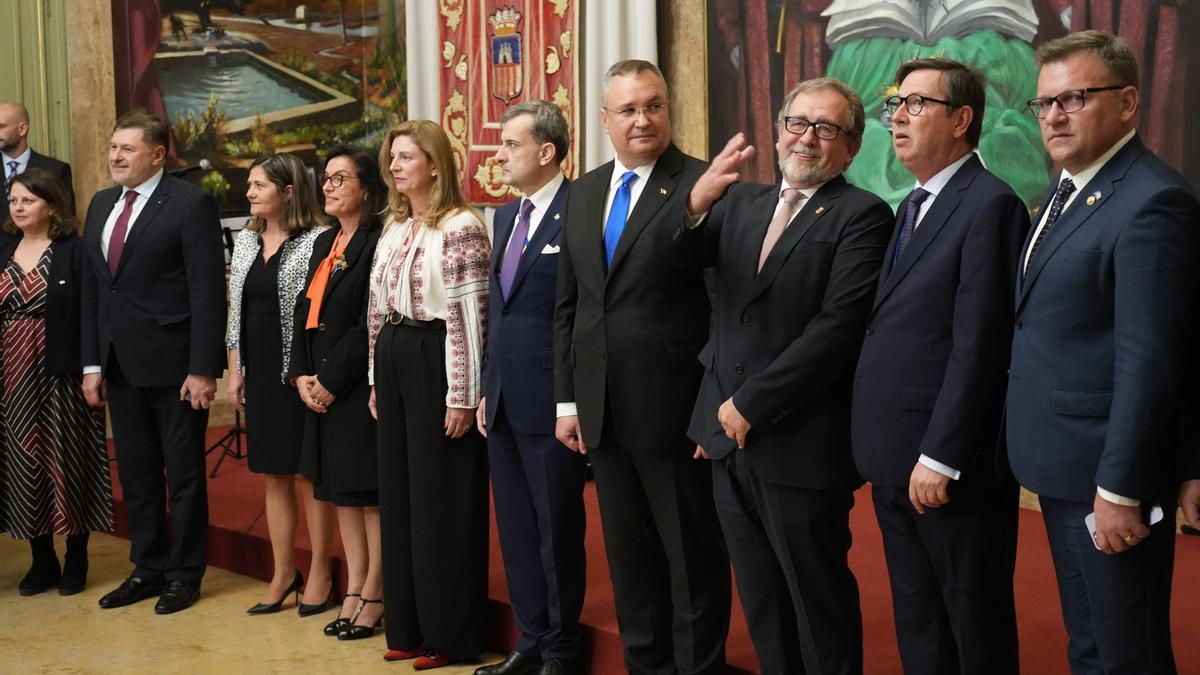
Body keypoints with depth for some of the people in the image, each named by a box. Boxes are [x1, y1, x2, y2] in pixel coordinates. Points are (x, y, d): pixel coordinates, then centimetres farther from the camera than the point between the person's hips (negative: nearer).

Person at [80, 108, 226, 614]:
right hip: (121, 364, 7)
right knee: (136, 474, 14)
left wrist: (202, 368, -18)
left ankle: (185, 573, 18)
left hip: (173, 363, -7)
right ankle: (149, 568, 28)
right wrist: (92, 363, 8)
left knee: (183, 473, 5)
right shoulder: (101, 205, 12)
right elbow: (92, 287, 14)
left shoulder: (191, 204, -9)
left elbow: (208, 291, -14)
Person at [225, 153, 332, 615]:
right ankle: (284, 573, 22)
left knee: (309, 474, 3)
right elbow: (236, 311, 13)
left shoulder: (316, 242, -10)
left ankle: (319, 574, 16)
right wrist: (234, 371, 9)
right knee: (273, 475, 12)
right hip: (259, 373, 6)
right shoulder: (245, 241, 10)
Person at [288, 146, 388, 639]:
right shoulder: (325, 242, 15)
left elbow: (371, 323, -17)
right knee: (340, 490, 12)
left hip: (360, 385, -9)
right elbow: (305, 311, 14)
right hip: (320, 387, 9)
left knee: (370, 491, -1)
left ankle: (373, 597, 10)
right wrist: (302, 374, 1)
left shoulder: (377, 242, -11)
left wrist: (332, 380, -14)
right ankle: (354, 591, 21)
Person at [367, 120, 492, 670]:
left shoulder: (461, 227, -11)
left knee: (442, 501, -1)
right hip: (394, 363, 9)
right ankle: (409, 627, 25)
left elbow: (470, 317, -15)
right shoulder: (394, 227, 14)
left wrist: (462, 396, -17)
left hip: (436, 364, -8)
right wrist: (376, 380, 15)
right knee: (399, 496, 13)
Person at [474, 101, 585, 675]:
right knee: (515, 530, 15)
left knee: (557, 532, 5)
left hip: (551, 405, -8)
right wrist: (487, 389, 15)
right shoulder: (505, 215, 15)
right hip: (504, 404, 8)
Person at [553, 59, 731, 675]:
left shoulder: (702, 185, -9)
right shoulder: (584, 192, 11)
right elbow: (567, 305, 13)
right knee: (628, 552, 17)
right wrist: (567, 400, 9)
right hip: (602, 410, 6)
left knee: (692, 553, 8)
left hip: (673, 408, -6)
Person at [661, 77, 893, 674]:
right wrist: (698, 200, -25)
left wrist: (750, 404, -15)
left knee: (819, 600, 9)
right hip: (731, 436, 6)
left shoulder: (862, 215, -8)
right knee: (760, 601, 18)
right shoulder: (740, 204, 11)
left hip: (800, 443, -6)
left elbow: (835, 329, -17)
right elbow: (672, 254, -4)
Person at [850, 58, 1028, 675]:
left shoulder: (989, 205, -14)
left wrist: (940, 458, -20)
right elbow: (893, 334, 12)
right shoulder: (912, 208, 15)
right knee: (915, 622, 18)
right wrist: (878, 450, 7)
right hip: (893, 461, 8)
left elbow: (977, 346, -20)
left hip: (949, 465, -8)